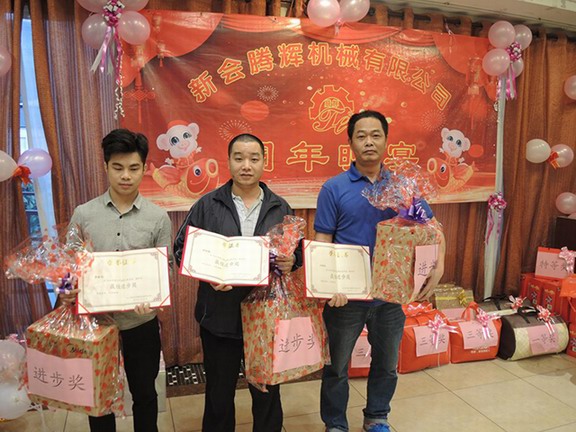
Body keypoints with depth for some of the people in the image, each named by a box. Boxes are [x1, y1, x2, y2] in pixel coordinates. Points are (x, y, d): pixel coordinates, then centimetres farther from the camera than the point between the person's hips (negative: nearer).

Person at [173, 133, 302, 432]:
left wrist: (291, 262, -12)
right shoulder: (208, 205, 0)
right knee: (219, 393, 16)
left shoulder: (280, 208, 6)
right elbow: (181, 249, 0)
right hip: (219, 316, -1)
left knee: (267, 392, 15)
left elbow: (298, 252, 11)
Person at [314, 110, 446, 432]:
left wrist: (439, 264, -11)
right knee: (337, 366, 14)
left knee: (387, 363, 20)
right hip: (346, 296, -2)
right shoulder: (334, 188, -7)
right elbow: (323, 241, -8)